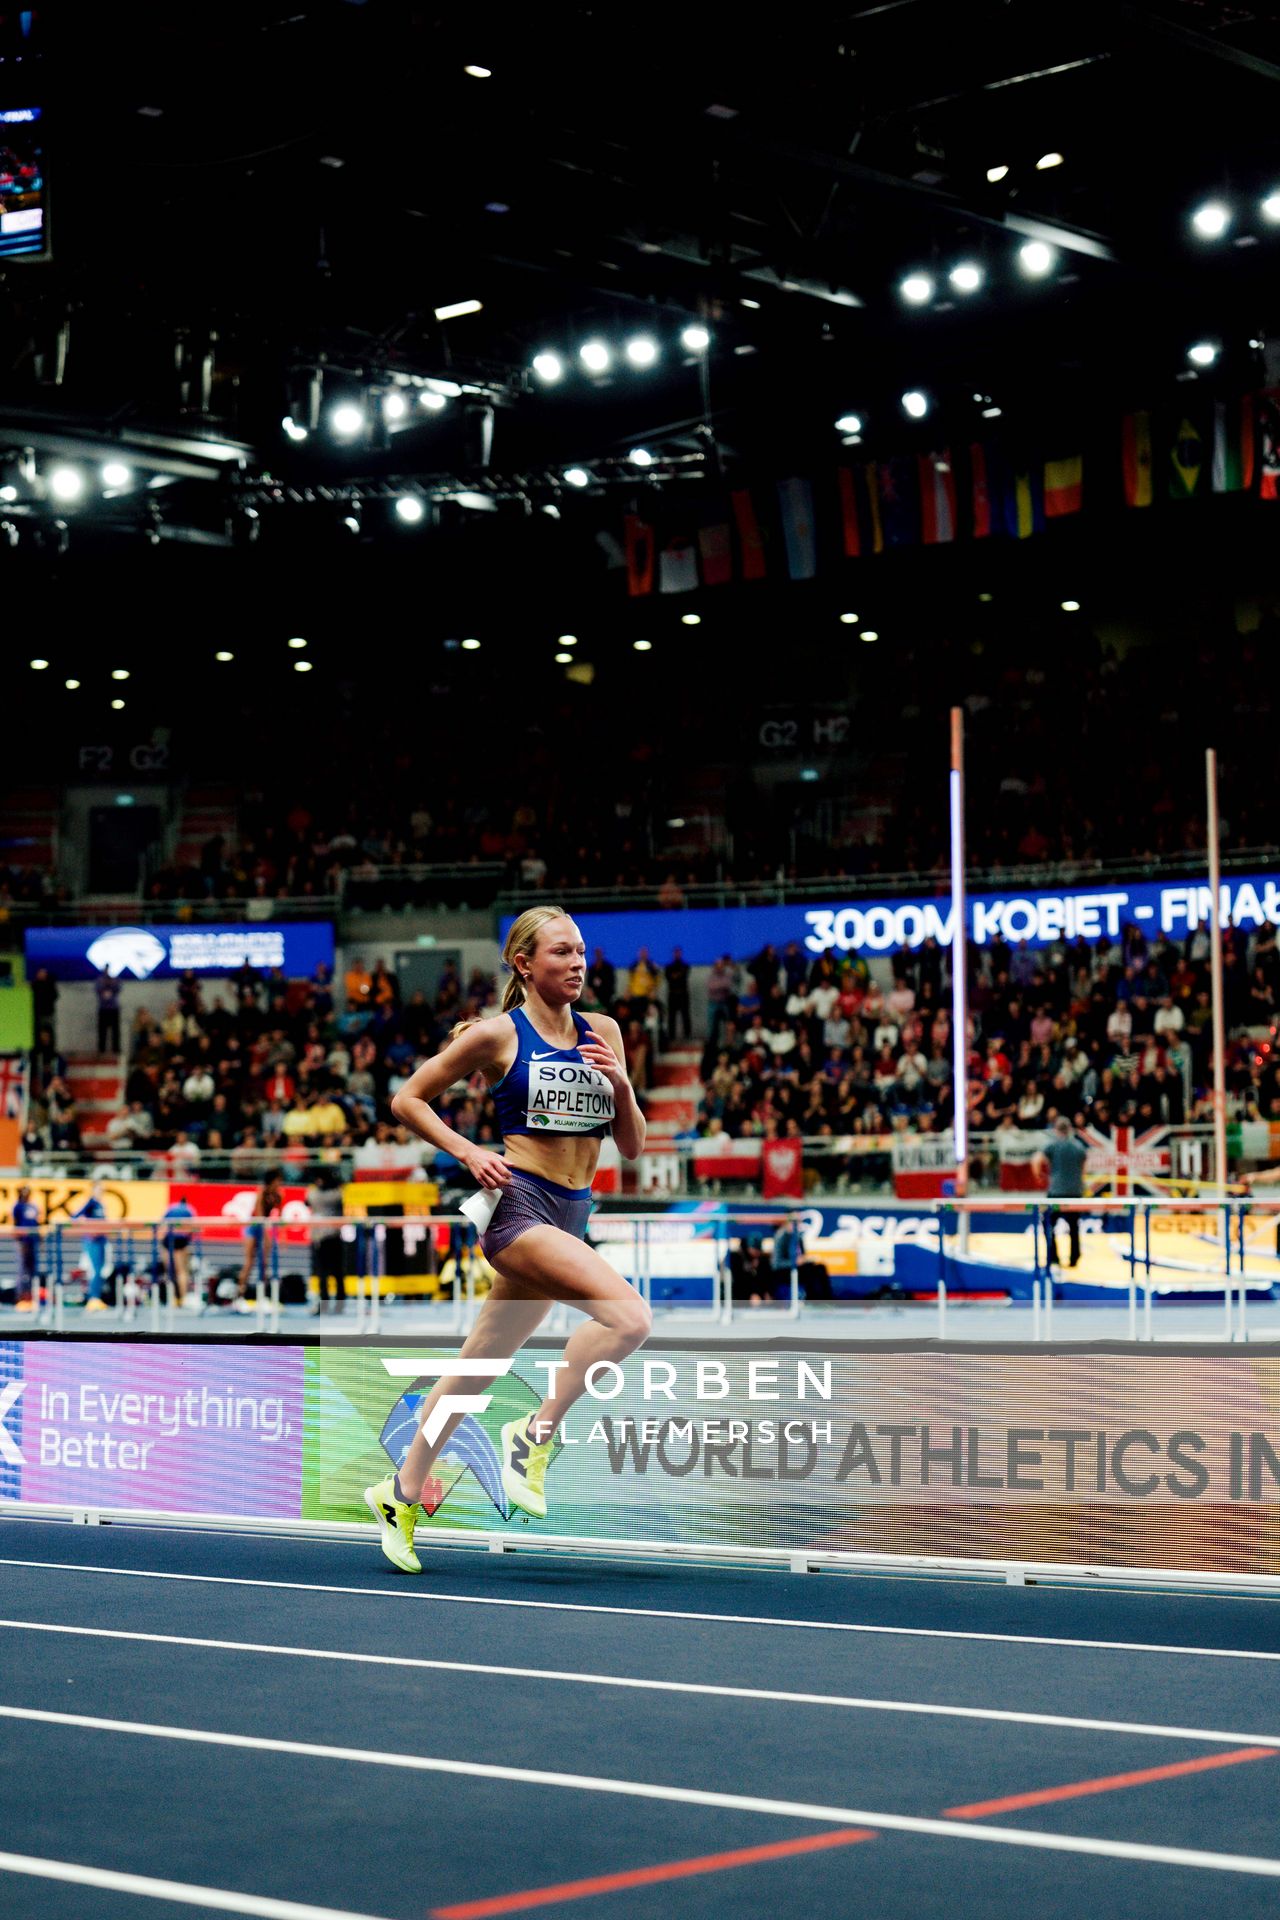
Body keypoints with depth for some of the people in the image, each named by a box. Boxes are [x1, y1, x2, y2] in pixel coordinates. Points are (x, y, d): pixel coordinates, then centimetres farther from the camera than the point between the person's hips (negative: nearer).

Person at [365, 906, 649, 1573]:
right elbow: (407, 1100, 4)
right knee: (629, 1315, -25)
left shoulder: (603, 1033, 11)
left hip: (568, 1217, 6)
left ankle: (401, 1493, 25)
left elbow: (631, 1146, 12)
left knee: (480, 1366, 11)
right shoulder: (499, 1034, -3)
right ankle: (535, 1432, -11)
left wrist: (621, 1084, -5)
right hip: (516, 1202, -6)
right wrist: (468, 1152, -9)